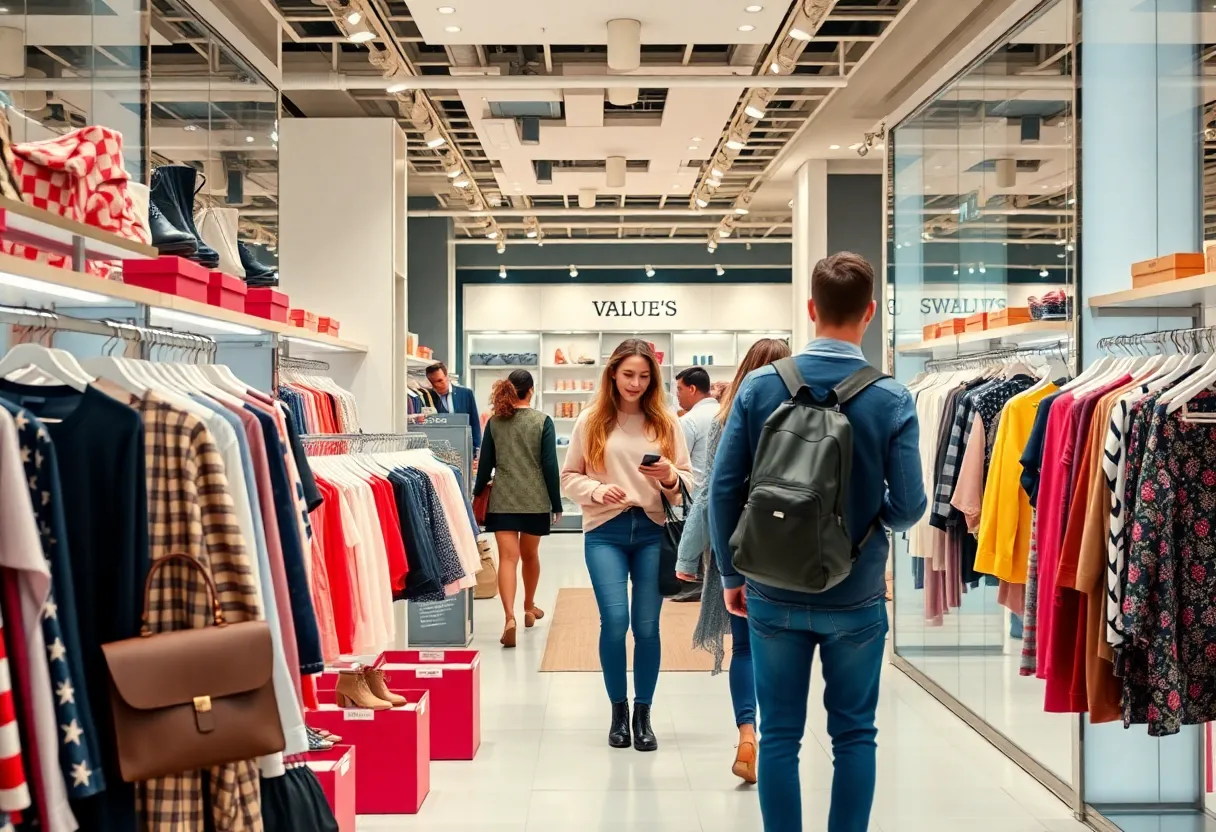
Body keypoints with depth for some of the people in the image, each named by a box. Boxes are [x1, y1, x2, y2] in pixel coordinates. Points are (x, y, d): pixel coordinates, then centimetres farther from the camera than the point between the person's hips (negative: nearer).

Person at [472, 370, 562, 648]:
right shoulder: (542, 422, -4)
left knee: (508, 558, -6)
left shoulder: (494, 422, 2)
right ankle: (529, 607, 38)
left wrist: (477, 495, 16)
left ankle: (510, 617, -24)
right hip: (535, 500, 0)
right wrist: (556, 503, 1)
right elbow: (550, 465, -5)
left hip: (502, 500, 0)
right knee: (530, 554, 18)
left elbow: (485, 464, 5)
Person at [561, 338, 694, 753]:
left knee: (647, 626, 3)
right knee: (614, 621, -10)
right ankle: (618, 711, 12)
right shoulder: (591, 420, 4)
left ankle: (643, 715, 19)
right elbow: (569, 477, 6)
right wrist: (597, 490, -13)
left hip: (653, 531, 1)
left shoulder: (665, 422, 6)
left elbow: (688, 481, 8)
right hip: (605, 532, -1)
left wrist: (670, 477, -14)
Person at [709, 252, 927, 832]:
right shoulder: (892, 399, -10)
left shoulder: (759, 386, -7)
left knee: (779, 736, 11)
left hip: (774, 595, 1)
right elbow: (908, 506, -9)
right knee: (854, 735, 13)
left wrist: (731, 575, 6)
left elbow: (724, 489, -6)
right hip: (855, 599, -1)